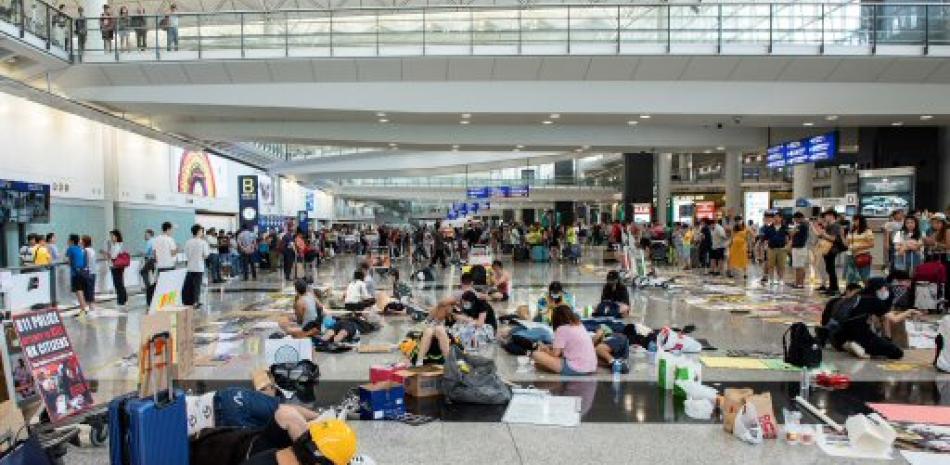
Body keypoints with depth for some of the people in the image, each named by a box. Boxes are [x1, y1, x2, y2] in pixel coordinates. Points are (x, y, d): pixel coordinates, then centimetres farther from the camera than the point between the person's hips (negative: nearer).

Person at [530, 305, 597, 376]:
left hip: (575, 369, -9)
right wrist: (550, 347, 25)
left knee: (536, 354, -9)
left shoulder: (562, 329, -8)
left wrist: (547, 350, 12)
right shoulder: (580, 326, 14)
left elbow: (556, 354, -8)